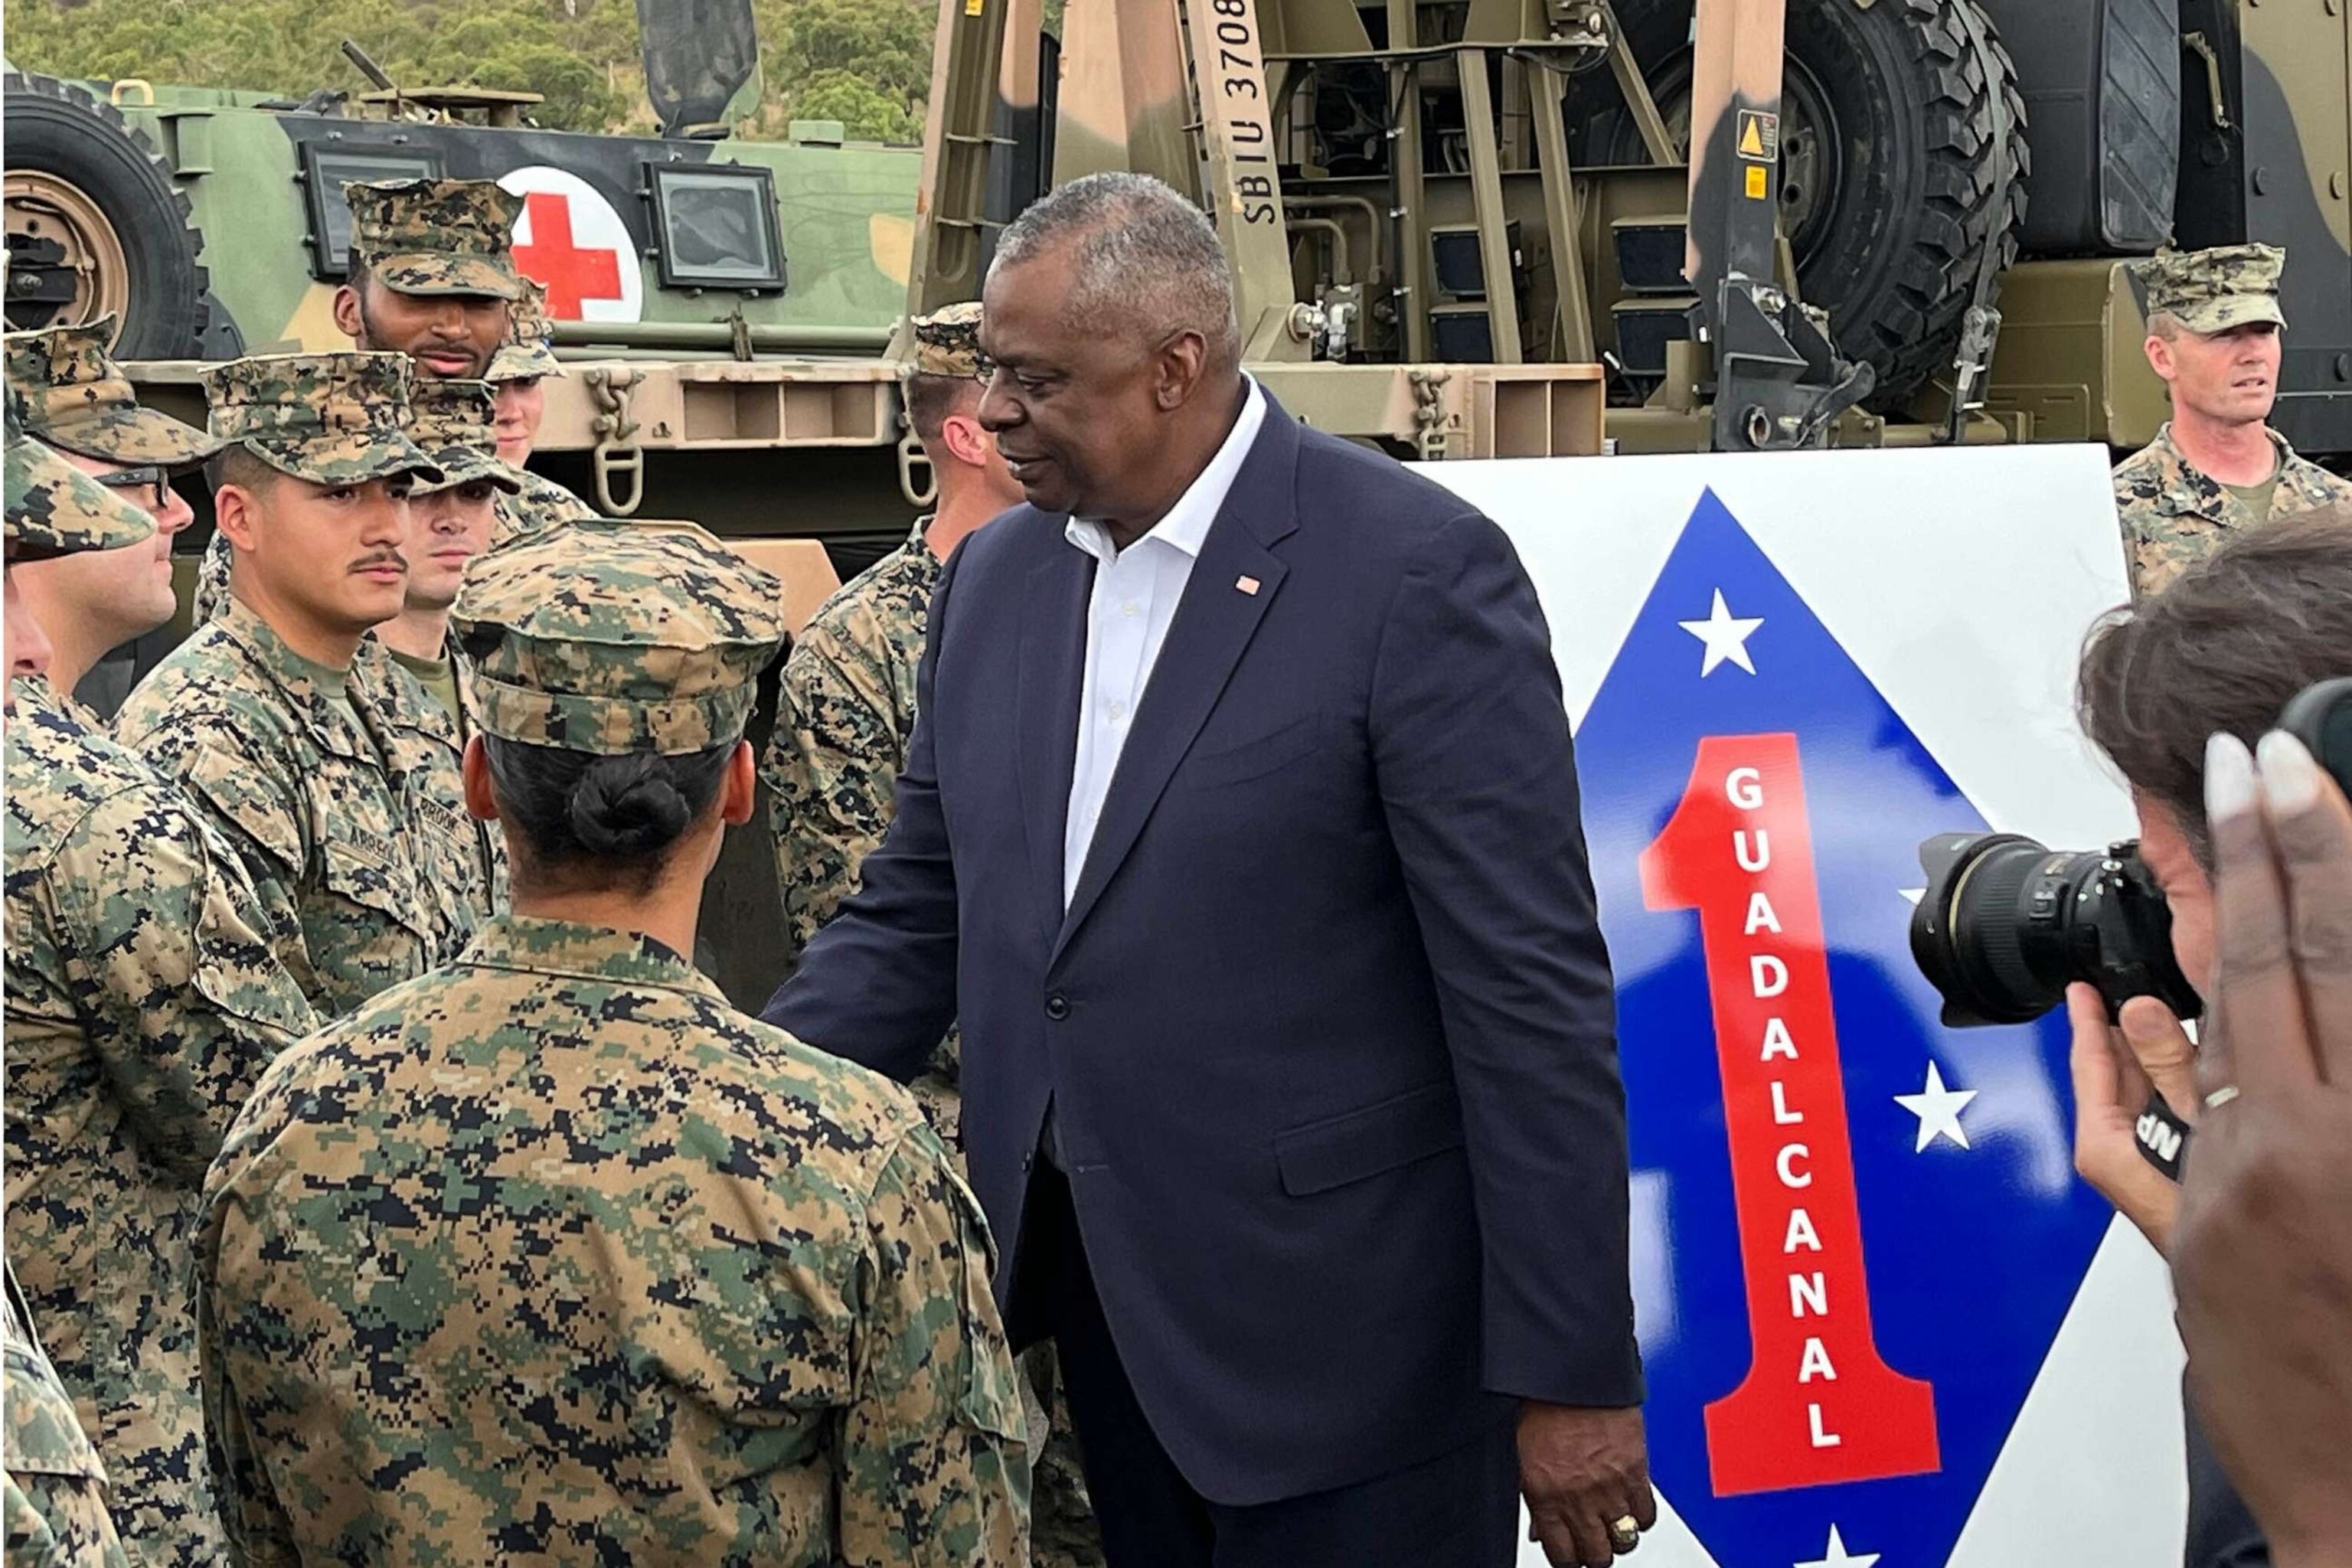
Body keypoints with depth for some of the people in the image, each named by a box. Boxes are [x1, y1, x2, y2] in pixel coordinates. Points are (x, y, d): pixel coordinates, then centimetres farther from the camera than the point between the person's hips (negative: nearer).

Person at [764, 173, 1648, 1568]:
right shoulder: (996, 576, 7)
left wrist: (1571, 1373, -15)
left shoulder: (1418, 573, -14)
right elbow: (914, 920, 12)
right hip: (1103, 1304, 6)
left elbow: (1532, 992, -15)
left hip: (1342, 1337, -6)